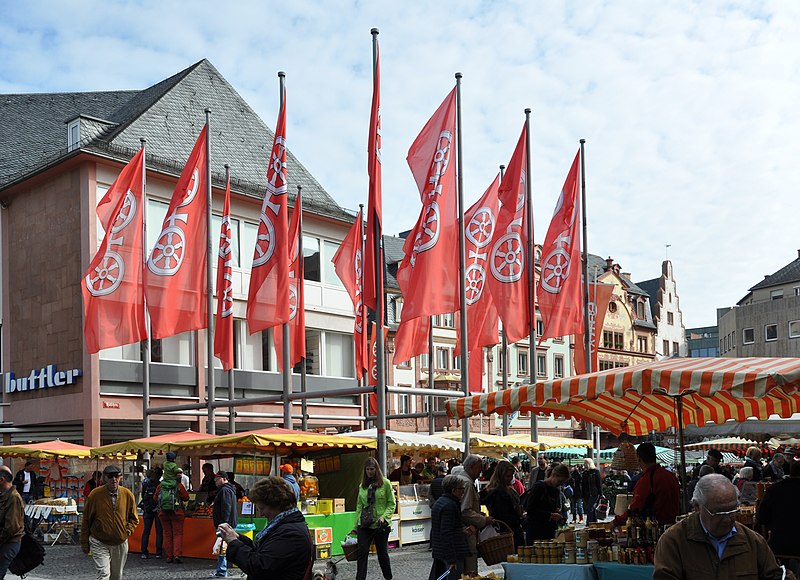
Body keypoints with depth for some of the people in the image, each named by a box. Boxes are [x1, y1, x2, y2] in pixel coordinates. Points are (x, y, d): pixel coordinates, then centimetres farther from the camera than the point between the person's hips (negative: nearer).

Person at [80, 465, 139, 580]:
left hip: (120, 543, 3)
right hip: (99, 543, -3)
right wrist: (84, 543, 2)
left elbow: (133, 518, 11)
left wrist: (127, 531, -6)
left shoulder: (127, 495, -3)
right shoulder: (95, 494, -10)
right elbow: (86, 520, -1)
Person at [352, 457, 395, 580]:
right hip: (364, 524, 3)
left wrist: (384, 516, -18)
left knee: (382, 553, 10)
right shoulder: (362, 486, 9)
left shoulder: (385, 483, -4)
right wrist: (356, 526, 10)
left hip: (381, 525, -3)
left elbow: (392, 503, -3)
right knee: (362, 553, -5)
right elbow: (359, 506, 12)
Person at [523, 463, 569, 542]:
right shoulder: (538, 487, -11)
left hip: (550, 531, 7)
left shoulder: (557, 489, 12)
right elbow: (529, 509, -15)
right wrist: (550, 515, -18)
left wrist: (558, 510, 4)